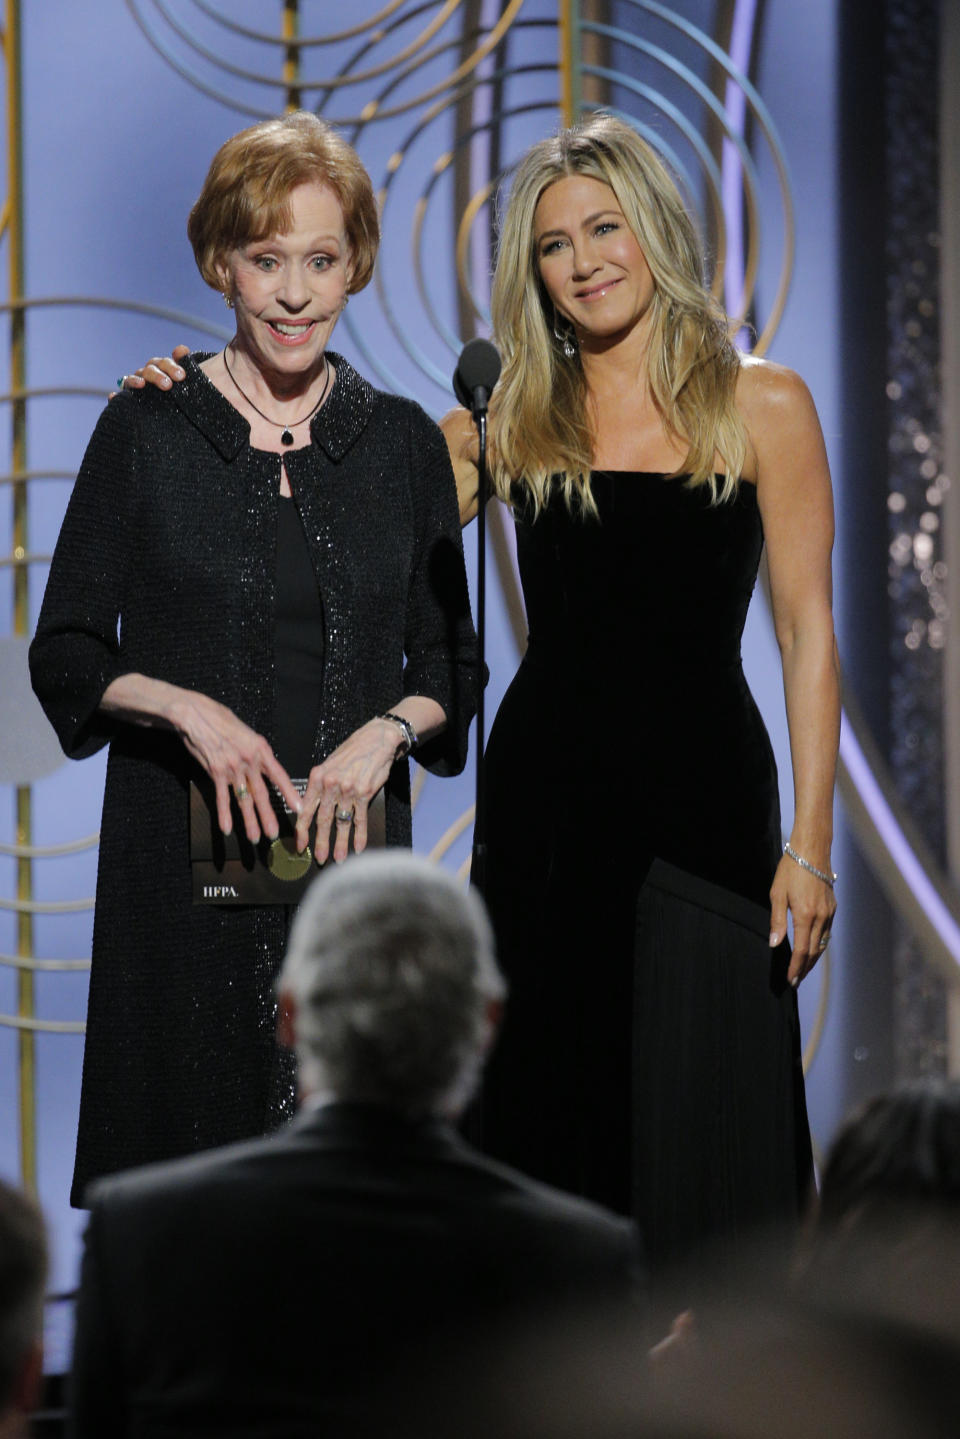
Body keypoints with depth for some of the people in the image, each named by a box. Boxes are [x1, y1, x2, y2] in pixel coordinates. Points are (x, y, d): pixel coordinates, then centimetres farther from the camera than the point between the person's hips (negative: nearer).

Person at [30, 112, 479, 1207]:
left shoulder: (401, 443, 7)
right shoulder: (145, 431, 1)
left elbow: (452, 663, 11)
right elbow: (65, 655, 3)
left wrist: (390, 728, -9)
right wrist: (184, 706, -14)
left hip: (351, 849, 2)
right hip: (182, 859, -1)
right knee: (188, 1139, -2)